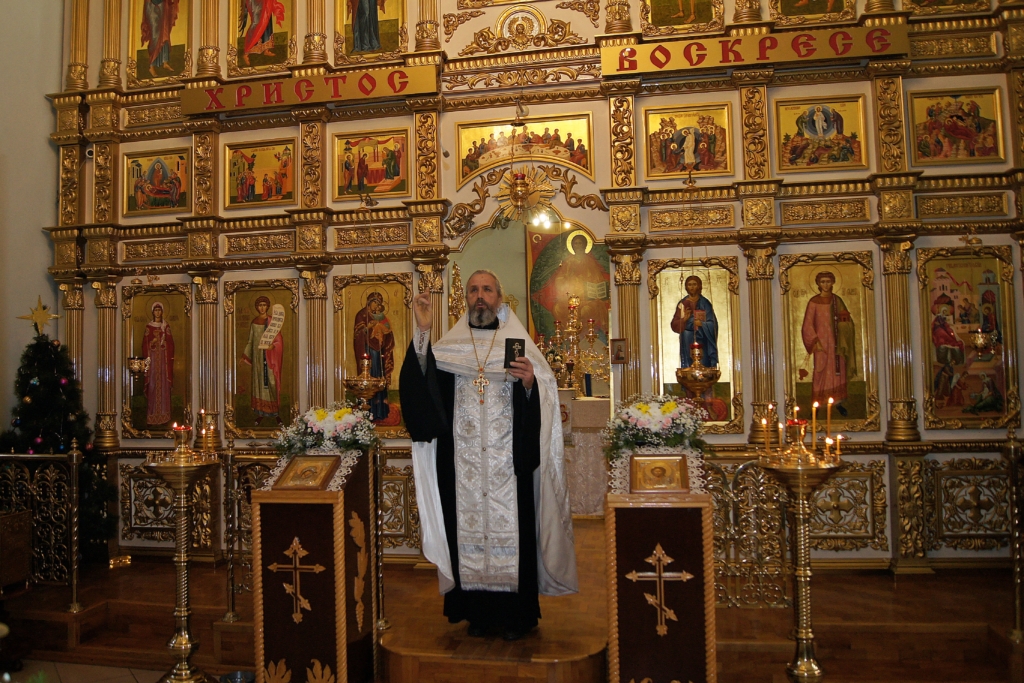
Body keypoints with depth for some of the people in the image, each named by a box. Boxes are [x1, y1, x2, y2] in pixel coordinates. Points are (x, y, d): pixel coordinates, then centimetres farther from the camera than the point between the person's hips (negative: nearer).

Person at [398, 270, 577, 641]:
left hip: (508, 462, -1)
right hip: (463, 463, 2)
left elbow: (544, 400, -2)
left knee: (509, 528, 1)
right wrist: (422, 331, -14)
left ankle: (514, 613, 14)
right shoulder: (448, 346, 10)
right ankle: (478, 611, 18)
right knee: (469, 526, 4)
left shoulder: (518, 342, 6)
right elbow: (418, 381, -7)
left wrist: (530, 382, -23)